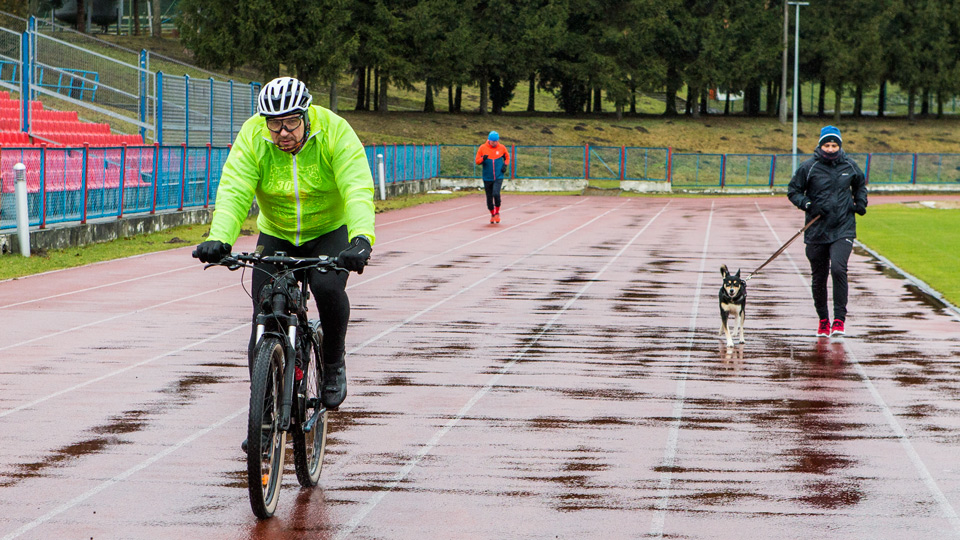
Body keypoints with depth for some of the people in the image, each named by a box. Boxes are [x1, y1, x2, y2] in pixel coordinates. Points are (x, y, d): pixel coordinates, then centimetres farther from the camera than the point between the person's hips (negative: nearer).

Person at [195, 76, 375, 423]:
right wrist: (219, 239, -44)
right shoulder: (253, 137, -18)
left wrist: (362, 239, -50)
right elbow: (234, 191, -26)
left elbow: (358, 189, -32)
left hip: (329, 232, -2)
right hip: (276, 236, 2)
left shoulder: (334, 132, -23)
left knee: (328, 287, -30)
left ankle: (334, 363, -2)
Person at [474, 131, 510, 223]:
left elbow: (507, 157, 20)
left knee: (496, 194, -21)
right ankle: (492, 214, 27)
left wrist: (505, 165, 2)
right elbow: (477, 161, 2)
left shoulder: (502, 148, 2)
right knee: (489, 197, 5)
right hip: (487, 178, 1)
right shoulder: (482, 148, -1)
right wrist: (483, 159, -20)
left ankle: (497, 212, 0)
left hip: (498, 177, -1)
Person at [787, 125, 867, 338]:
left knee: (838, 269, -20)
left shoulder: (849, 166, 5)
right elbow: (793, 191, 3)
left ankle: (839, 319, -14)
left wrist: (860, 202, 8)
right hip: (817, 231, 0)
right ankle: (823, 320, 26)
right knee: (818, 277, 8)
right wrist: (808, 205, -12)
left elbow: (860, 184, 25)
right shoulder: (808, 167, -3)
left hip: (843, 230, 0)